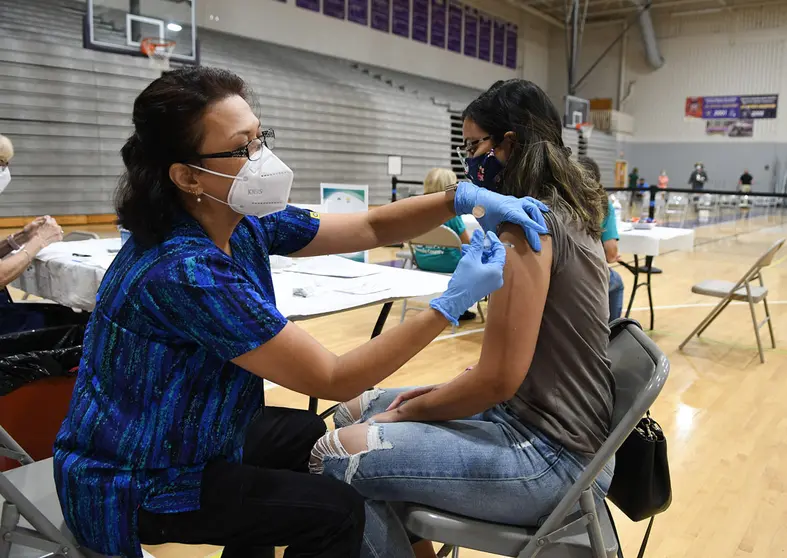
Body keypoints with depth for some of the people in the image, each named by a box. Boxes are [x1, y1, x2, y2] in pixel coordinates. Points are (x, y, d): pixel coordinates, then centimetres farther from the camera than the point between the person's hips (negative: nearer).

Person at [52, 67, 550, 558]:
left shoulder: (243, 224, -8)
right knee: (336, 511, -6)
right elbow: (335, 380, -30)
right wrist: (452, 303, -30)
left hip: (180, 434, 8)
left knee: (311, 436, 24)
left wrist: (462, 198, -17)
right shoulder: (186, 272, -34)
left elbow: (371, 228, -2)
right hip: (132, 486, -8)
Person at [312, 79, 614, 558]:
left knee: (335, 454, -18)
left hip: (550, 455, -10)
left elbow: (499, 377, -21)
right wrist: (446, 390, 10)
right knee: (357, 410, 13)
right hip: (550, 419, 10)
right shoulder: (568, 211, 10)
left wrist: (408, 411, -6)